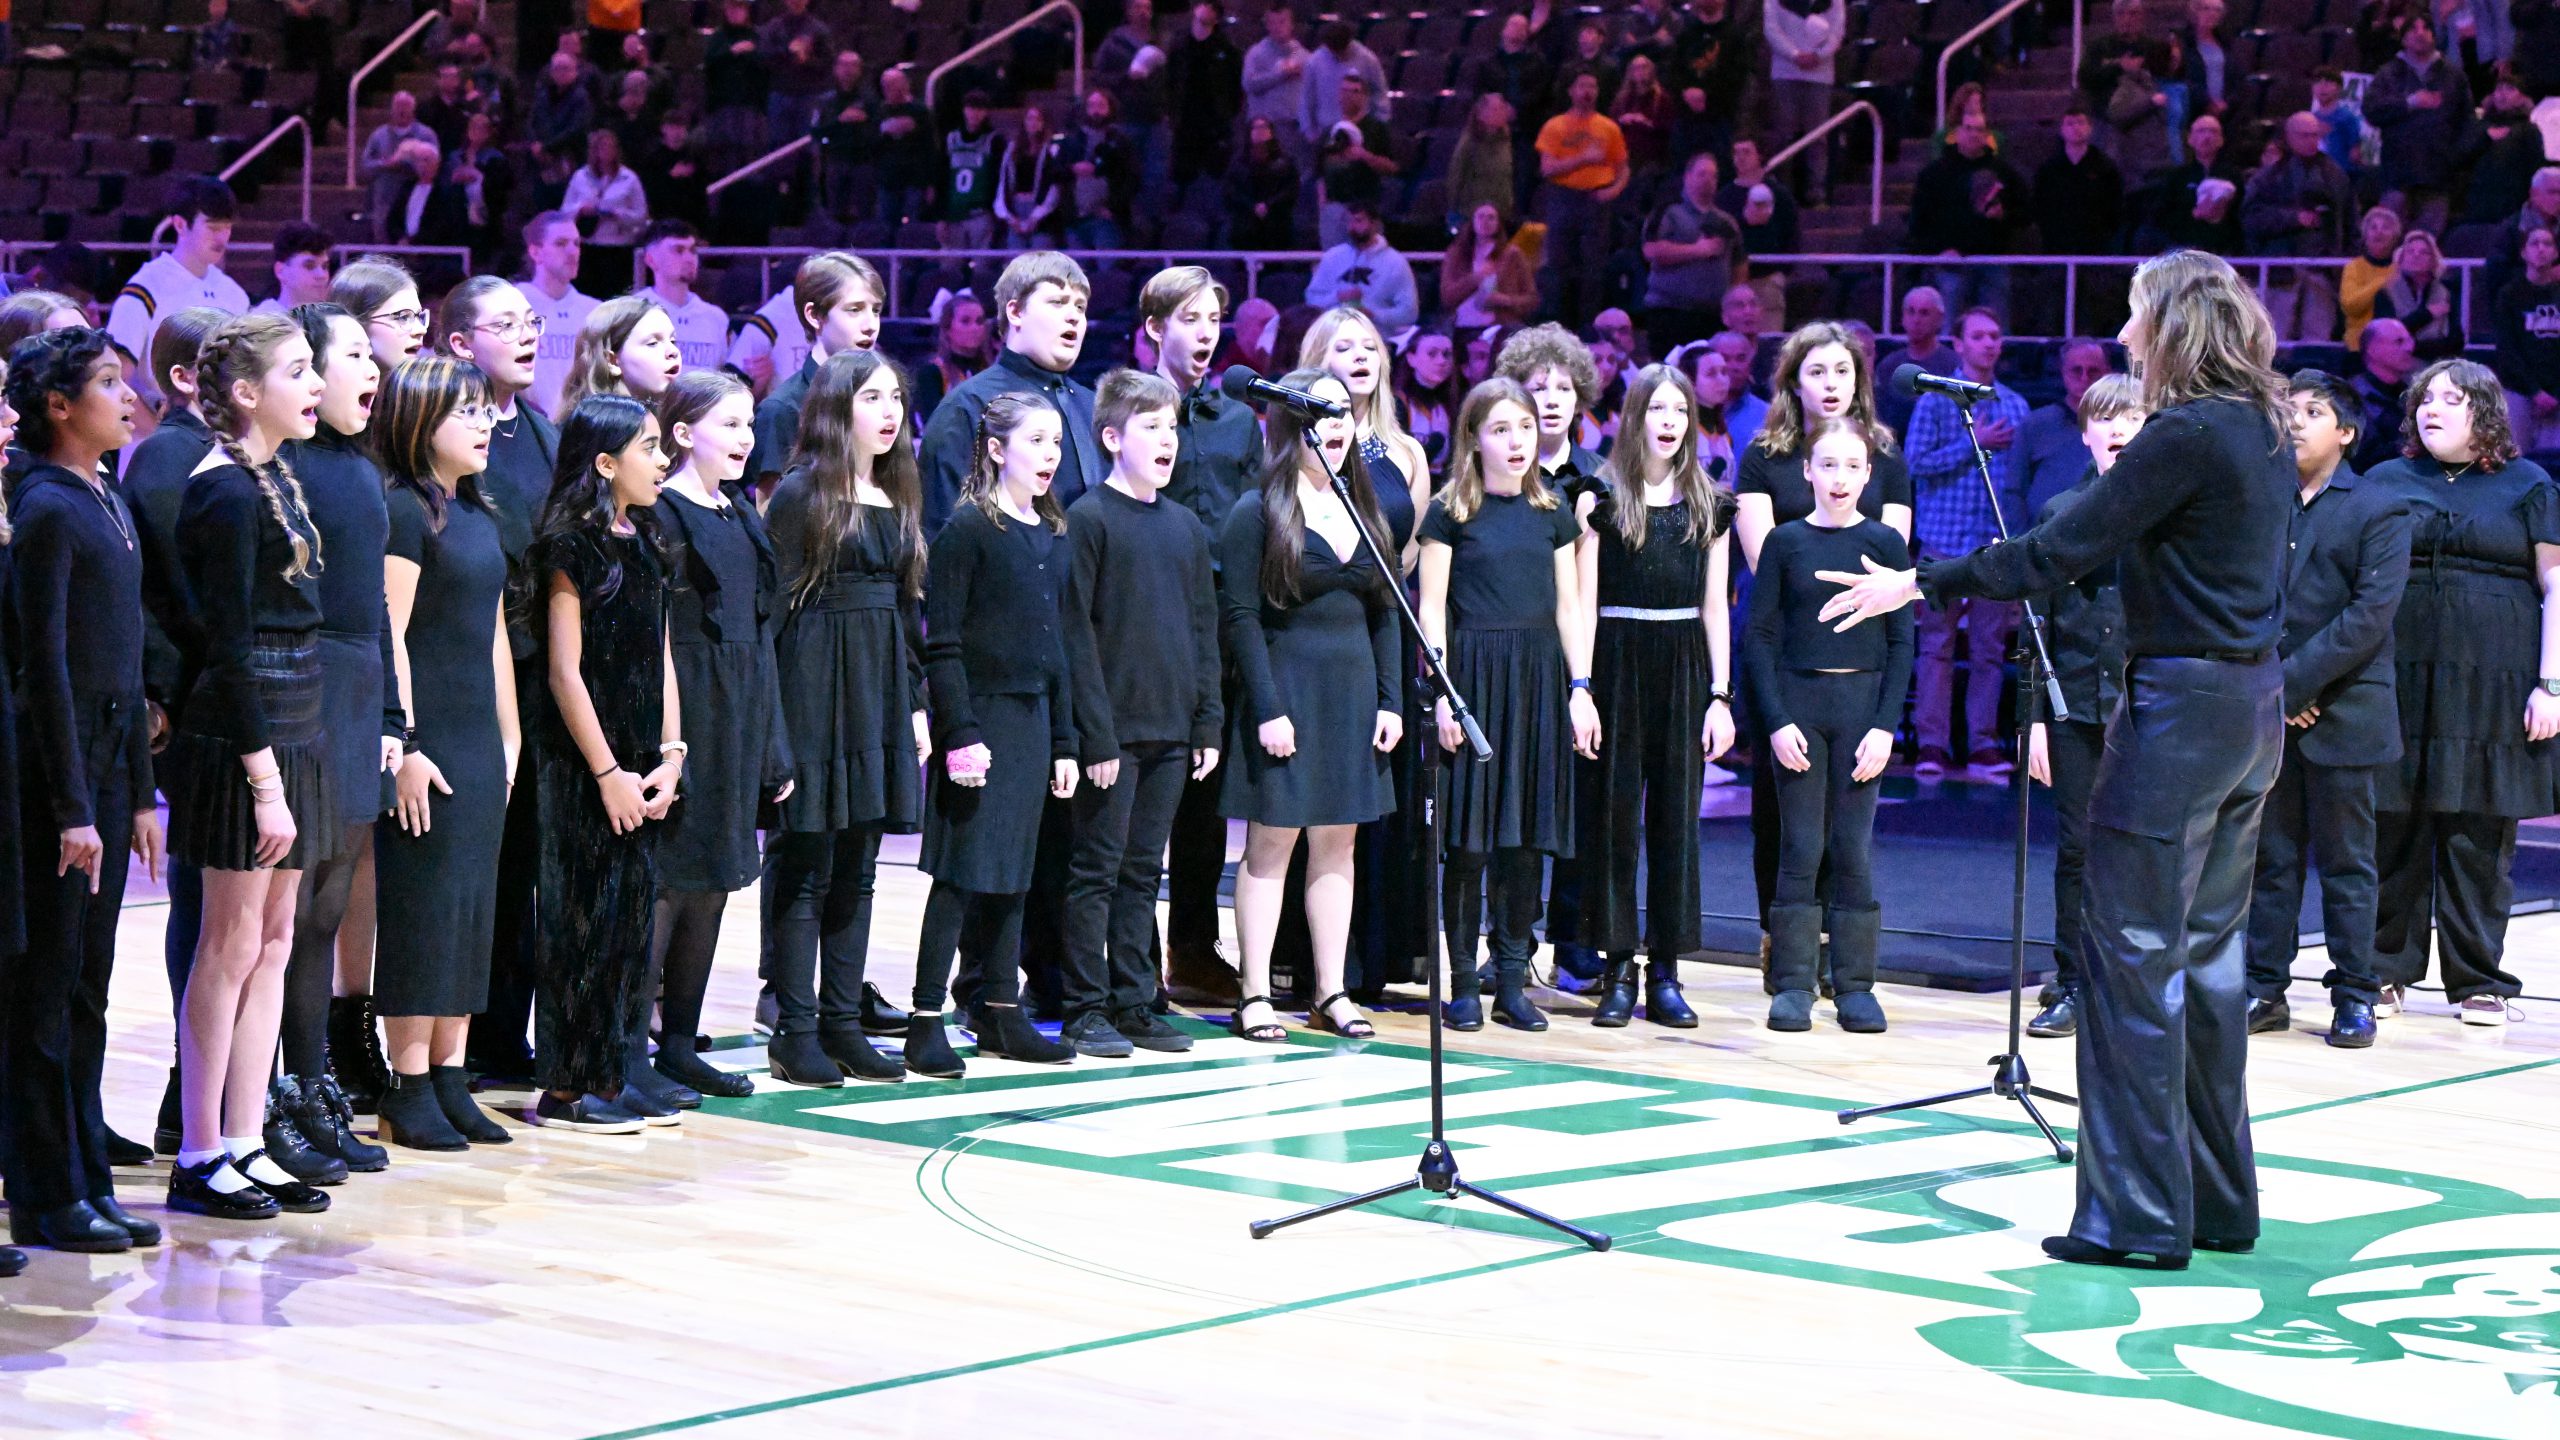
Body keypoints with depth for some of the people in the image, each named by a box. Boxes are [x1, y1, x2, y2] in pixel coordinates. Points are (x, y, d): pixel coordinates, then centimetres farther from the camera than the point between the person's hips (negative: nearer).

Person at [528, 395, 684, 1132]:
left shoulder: (645, 544, 13)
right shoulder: (573, 547, -10)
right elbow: (566, 670, -13)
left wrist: (669, 756, 3)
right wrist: (608, 773, -14)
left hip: (638, 766, 7)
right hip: (582, 763, -7)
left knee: (631, 918, 9)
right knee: (584, 921, -3)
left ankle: (609, 1076, 16)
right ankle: (564, 1089, 3)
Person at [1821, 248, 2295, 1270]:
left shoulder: (2188, 436, -16)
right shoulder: (2261, 432, 11)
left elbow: (2063, 550, -17)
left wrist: (1921, 585, -11)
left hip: (2181, 706, -9)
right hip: (2252, 700, 9)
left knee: (2136, 957, -4)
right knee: (2209, 953, 14)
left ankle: (2138, 1214, -2)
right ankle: (2218, 1201, 20)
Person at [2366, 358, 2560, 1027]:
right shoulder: (2386, 483, 13)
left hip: (2491, 690, -2)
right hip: (2399, 685, 2)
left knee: (2480, 840, 1)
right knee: (2392, 834, 2)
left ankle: (2479, 981, 8)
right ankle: (2387, 971, 10)